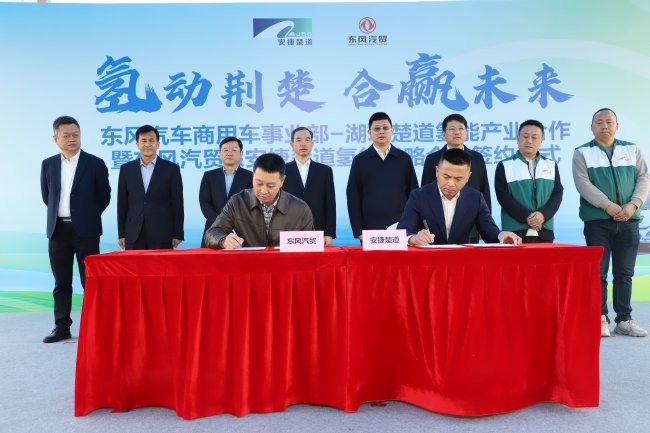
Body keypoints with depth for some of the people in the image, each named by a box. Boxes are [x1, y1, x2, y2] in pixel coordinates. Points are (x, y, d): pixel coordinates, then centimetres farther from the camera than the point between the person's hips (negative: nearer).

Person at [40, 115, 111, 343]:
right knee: (61, 282, 9)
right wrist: (60, 213, 14)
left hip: (85, 230, -3)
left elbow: (104, 196, 4)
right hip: (58, 230, 4)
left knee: (90, 281, 1)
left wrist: (87, 215, 8)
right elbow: (46, 196, 18)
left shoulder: (95, 164, -2)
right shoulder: (48, 165, 8)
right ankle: (62, 327, 18)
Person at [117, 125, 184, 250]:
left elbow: (177, 204, 1)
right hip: (133, 236, 2)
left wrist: (177, 234, -2)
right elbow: (122, 204, 10)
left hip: (162, 236, -2)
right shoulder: (126, 169, 10)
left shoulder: (171, 169, 2)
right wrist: (121, 234, 6)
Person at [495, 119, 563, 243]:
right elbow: (503, 196, -5)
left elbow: (557, 193, 6)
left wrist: (543, 214, -12)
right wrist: (526, 217, -15)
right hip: (515, 232, -3)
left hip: (544, 233, 3)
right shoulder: (505, 166, 4)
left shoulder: (551, 165, 15)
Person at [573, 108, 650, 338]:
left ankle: (624, 319, 15)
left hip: (628, 221, 3)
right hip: (597, 221, -3)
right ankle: (600, 319, 3)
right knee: (598, 272, -3)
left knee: (625, 273, 7)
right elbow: (583, 184, -9)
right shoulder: (582, 152, 4)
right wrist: (609, 206, -16)